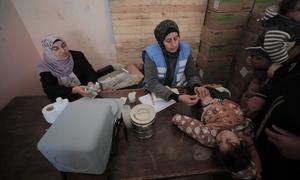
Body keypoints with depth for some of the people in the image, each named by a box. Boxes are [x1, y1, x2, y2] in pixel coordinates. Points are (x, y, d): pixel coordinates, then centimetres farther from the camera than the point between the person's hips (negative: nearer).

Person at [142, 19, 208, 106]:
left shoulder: (185, 48, -8)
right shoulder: (151, 53, -20)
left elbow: (192, 73, -1)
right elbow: (152, 83, -27)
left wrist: (196, 86, -24)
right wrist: (177, 98, -39)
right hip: (157, 93, -2)